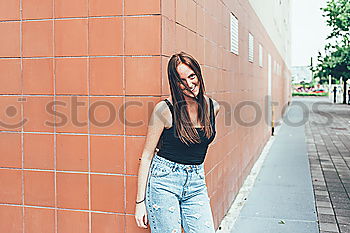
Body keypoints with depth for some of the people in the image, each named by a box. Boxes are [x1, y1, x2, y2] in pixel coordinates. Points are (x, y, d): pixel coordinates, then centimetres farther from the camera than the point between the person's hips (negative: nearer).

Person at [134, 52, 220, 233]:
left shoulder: (212, 107, 3)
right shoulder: (165, 109, -10)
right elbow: (147, 155, -7)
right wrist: (140, 201, -8)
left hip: (196, 184, 5)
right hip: (163, 183, -4)